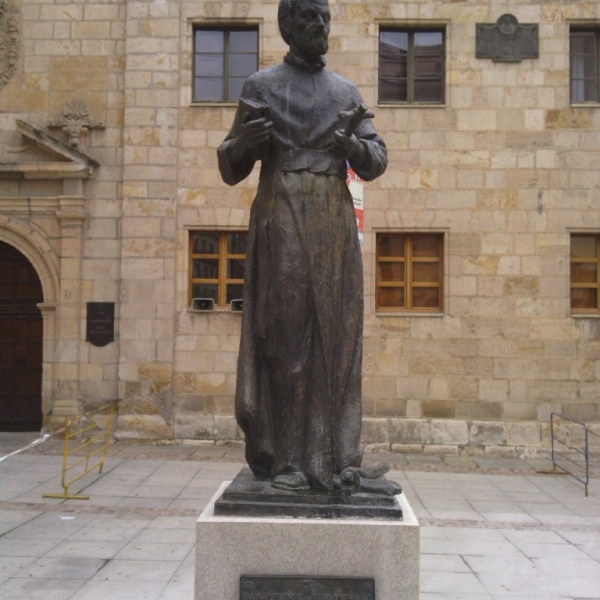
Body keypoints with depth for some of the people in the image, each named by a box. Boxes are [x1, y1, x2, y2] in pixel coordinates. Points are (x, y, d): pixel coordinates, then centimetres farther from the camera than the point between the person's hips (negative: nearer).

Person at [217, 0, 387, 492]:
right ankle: (285, 459, -1)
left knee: (334, 334, 1)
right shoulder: (261, 86, 9)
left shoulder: (347, 92, 16)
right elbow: (231, 169, 6)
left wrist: (351, 143, -12)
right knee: (284, 333, -5)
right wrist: (241, 142, -17)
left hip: (334, 221, 3)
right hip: (281, 218, -3)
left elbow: (377, 162, 10)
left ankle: (332, 456, 6)